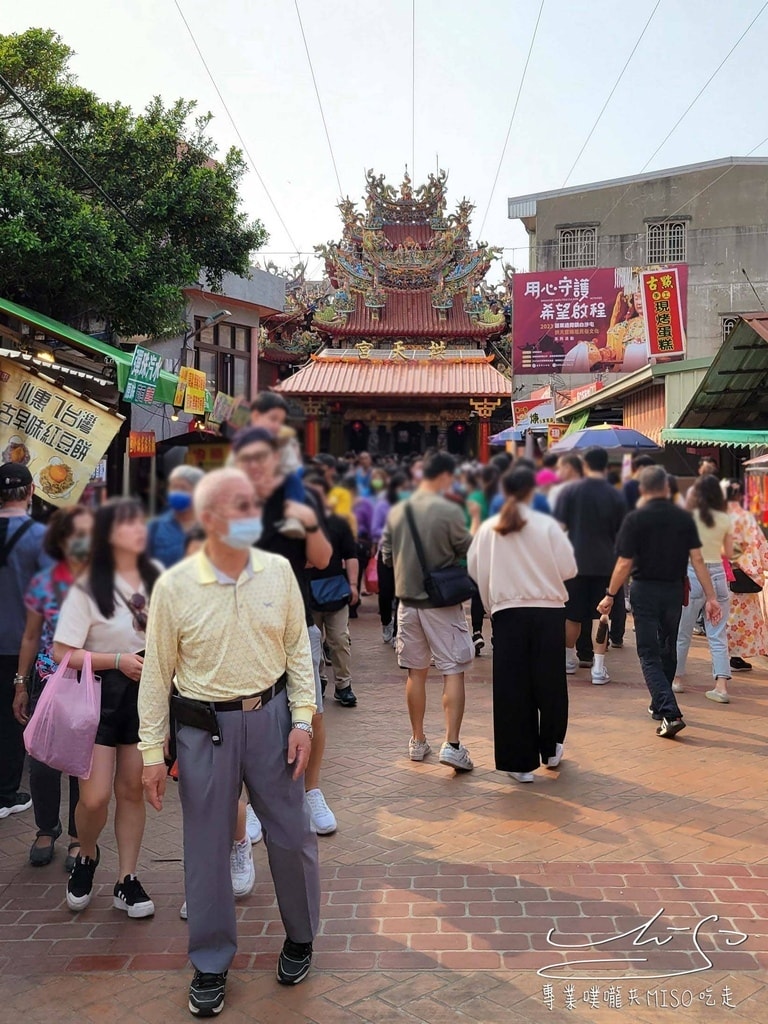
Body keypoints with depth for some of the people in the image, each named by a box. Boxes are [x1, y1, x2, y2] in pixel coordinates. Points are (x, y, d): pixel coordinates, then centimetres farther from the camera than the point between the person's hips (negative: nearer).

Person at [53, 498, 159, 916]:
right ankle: (86, 857, 27)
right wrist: (118, 660, -18)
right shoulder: (88, 587, -11)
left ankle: (127, 880, 21)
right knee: (94, 797, -4)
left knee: (132, 790, 9)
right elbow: (62, 652, -12)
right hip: (102, 694, -3)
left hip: (147, 693, 3)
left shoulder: (156, 577, 1)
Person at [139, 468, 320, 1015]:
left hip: (270, 717, 2)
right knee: (207, 847, 10)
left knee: (292, 834, 10)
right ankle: (211, 964, 29)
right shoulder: (174, 586, -9)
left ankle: (300, 936, 36)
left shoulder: (278, 571, -3)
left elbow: (298, 647, 4)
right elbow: (157, 674, -3)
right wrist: (152, 753, -2)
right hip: (205, 728, -1)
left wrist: (303, 719, -2)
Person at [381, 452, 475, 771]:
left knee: (416, 672, 14)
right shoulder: (449, 511, -14)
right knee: (453, 672, 1)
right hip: (442, 602, -5)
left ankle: (418, 741, 23)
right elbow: (468, 551, -5)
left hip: (408, 600, 5)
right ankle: (452, 744, -5)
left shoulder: (397, 511, 1)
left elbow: (386, 555, 7)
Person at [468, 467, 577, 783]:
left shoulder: (488, 529, -1)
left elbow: (474, 571, 2)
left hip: (507, 613, 1)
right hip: (548, 612, 0)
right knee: (550, 683, 15)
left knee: (512, 688, 6)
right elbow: (569, 569, -6)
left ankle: (520, 762, 11)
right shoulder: (547, 525, -6)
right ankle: (551, 749, 29)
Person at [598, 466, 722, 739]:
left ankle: (669, 712, -16)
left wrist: (610, 596, -1)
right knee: (668, 650, 20)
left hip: (645, 591, -4)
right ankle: (659, 705, 33)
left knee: (649, 655, 0)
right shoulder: (684, 518, 0)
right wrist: (710, 597, -1)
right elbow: (697, 559, -4)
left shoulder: (635, 519, -10)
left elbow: (624, 564, -11)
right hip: (674, 591, 4)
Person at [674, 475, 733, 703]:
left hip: (692, 575, -2)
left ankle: (677, 679, 22)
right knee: (718, 635, 4)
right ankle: (721, 686, -5)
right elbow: (728, 553, 8)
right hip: (717, 575, 2)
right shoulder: (726, 520, 1)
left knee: (682, 632, 12)